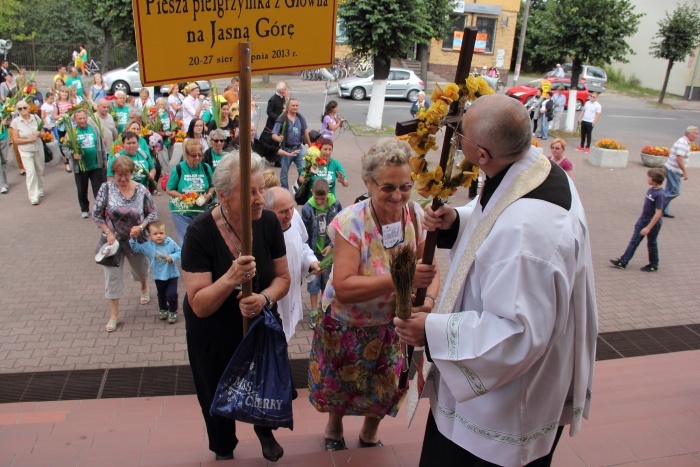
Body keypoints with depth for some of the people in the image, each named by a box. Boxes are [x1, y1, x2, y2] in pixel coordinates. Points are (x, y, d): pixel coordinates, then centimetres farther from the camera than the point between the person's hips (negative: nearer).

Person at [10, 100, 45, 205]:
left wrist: (39, 134, -16)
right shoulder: (15, 122, -10)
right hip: (25, 151, -3)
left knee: (40, 170, 14)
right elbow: (15, 140, -9)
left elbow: (42, 133, 7)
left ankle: (39, 190, 35)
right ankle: (33, 196, -6)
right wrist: (29, 139, -20)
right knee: (31, 172, -10)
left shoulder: (35, 118, -3)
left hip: (38, 148, 3)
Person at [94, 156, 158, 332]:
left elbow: (153, 213, -3)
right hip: (113, 239, -1)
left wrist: (141, 227, -19)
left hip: (136, 239, 1)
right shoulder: (106, 188, -13)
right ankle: (114, 315, 14)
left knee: (141, 269, 22)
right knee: (112, 275, 2)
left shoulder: (141, 190, -11)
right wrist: (108, 233, -16)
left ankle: (144, 288, 57)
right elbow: (96, 214, -8)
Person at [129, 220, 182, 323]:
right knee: (161, 295, 22)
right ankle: (163, 309, 48)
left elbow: (179, 252, -9)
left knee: (171, 295, -6)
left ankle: (173, 311, 20)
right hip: (159, 276, 3)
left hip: (172, 275, -3)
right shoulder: (147, 246, -12)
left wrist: (173, 257, -27)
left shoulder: (170, 243, -17)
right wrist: (133, 239, -20)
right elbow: (135, 247, -4)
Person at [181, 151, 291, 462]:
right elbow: (199, 305, -28)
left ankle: (264, 431, 57)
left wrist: (264, 298, -29)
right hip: (213, 334, -2)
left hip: (261, 324, 3)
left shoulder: (269, 223, -17)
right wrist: (231, 278, -45)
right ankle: (223, 450, 53)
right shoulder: (200, 233, -27)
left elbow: (282, 278, -8)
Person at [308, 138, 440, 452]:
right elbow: (344, 289, -35)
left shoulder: (416, 215, -15)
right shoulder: (352, 222, -28)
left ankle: (370, 433, 53)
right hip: (346, 324, -3)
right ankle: (334, 428, 56)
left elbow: (431, 272, -10)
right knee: (340, 385, 20)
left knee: (385, 389, 19)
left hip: (391, 324, 3)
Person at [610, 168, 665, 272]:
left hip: (653, 223, -7)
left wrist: (648, 228, -24)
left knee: (651, 244, 10)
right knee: (634, 241, 7)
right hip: (643, 219, 7)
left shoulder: (659, 194, -24)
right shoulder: (651, 190, -1)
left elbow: (658, 213, -24)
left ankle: (654, 266, 29)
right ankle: (623, 262, 11)